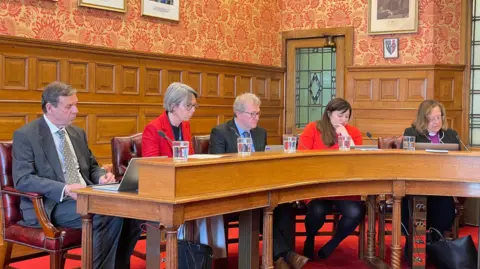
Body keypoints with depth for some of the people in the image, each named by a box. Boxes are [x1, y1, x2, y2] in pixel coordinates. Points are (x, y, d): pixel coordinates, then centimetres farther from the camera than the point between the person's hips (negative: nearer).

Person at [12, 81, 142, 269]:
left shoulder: (78, 133, 16)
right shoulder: (25, 135, -5)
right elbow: (23, 180, -14)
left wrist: (101, 177, -2)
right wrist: (65, 189, -27)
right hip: (52, 204, -6)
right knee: (107, 217, -32)